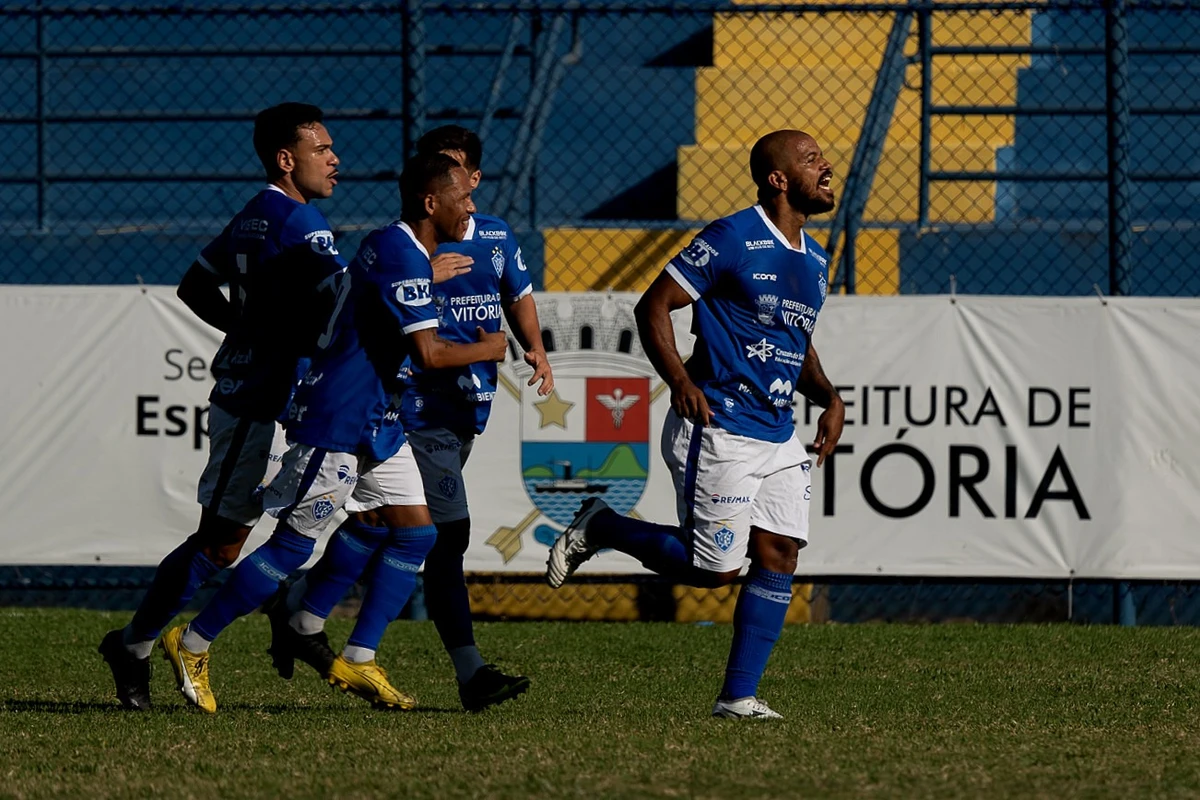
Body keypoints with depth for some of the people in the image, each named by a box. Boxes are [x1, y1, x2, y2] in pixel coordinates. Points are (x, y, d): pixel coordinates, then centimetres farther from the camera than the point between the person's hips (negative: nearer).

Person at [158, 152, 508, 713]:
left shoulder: (399, 248, 11)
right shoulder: (400, 255, -20)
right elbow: (429, 352, -25)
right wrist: (487, 350, -10)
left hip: (374, 420, 10)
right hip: (335, 420, -10)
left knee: (415, 531, 5)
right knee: (294, 542, -5)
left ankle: (357, 663, 8)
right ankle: (192, 646, 6)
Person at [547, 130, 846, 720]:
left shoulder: (814, 260, 15)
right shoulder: (732, 239, -11)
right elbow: (653, 306, -10)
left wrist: (829, 398, 9)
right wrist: (681, 383, -22)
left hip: (778, 438, 8)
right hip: (718, 429, -8)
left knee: (779, 556, -2)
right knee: (716, 569, -6)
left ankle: (739, 695, 3)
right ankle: (601, 528, 15)